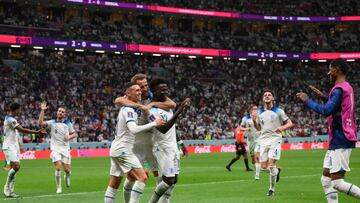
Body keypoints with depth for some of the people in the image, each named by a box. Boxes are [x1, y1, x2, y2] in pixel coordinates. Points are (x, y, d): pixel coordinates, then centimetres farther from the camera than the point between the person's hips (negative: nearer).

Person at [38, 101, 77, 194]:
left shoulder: (68, 123, 6)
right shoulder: (52, 123, 0)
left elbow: (74, 134, 13)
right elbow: (40, 123, -15)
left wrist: (69, 137, -9)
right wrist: (42, 111, -19)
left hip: (65, 149, 2)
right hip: (55, 148, -2)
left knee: (67, 170, -1)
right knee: (58, 167, -18)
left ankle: (66, 177, 37)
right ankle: (59, 188, -3)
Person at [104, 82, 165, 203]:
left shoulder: (127, 108, 14)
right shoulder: (129, 110, -16)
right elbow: (134, 129, -31)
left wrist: (145, 112, 10)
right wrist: (154, 123, -30)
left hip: (116, 150, 10)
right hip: (123, 150, -10)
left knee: (113, 185, 9)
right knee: (142, 178, -15)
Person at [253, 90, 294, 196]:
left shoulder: (278, 111, -2)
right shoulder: (260, 112, 9)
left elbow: (290, 123, 1)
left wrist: (282, 127, -20)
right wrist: (254, 120, -2)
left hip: (275, 139, -4)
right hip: (263, 140, 4)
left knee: (271, 163, -16)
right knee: (264, 166, -1)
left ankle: (272, 189, -3)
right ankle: (276, 171, 33)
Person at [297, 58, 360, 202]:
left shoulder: (339, 89, -15)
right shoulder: (348, 88, 16)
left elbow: (326, 111, -24)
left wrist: (307, 100, -12)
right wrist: (323, 97, 23)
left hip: (340, 142, -10)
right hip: (338, 141, 10)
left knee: (337, 182, -12)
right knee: (326, 180, 8)